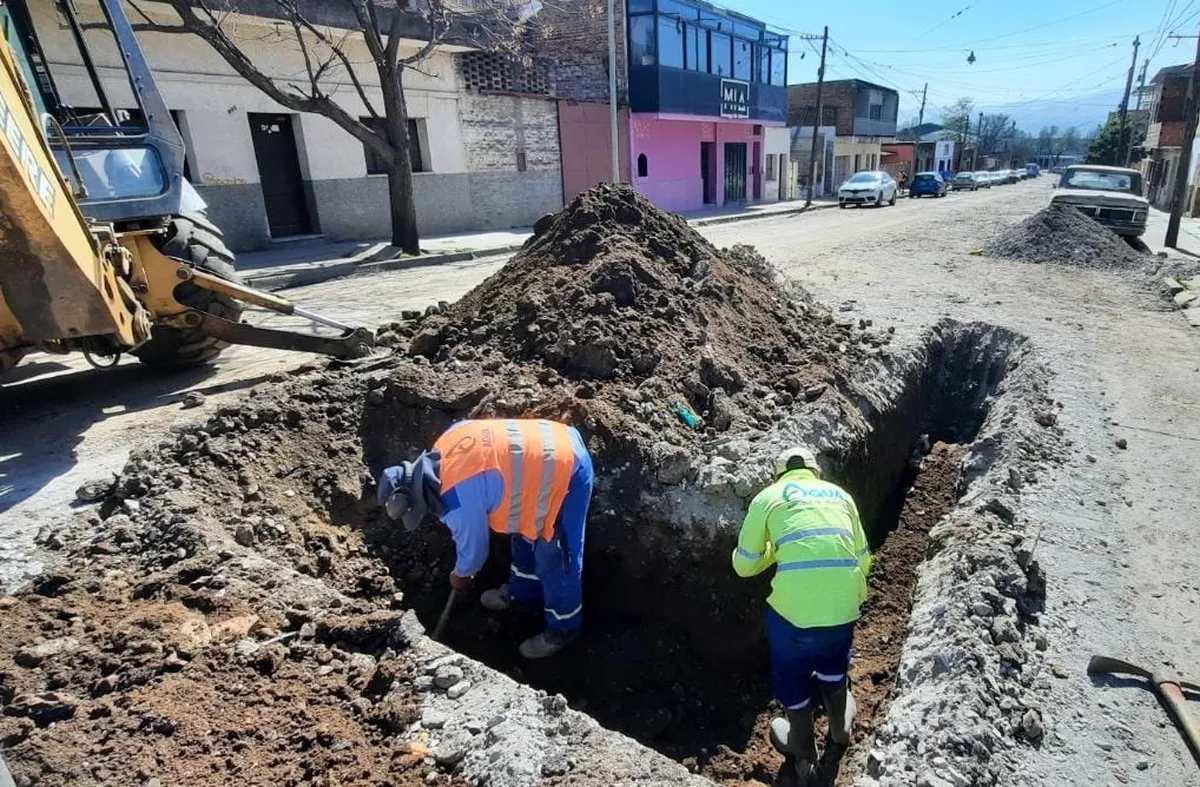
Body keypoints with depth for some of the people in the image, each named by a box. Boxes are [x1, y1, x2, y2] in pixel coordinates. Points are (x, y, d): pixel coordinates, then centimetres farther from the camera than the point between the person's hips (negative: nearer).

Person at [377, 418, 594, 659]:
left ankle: (562, 629, 29)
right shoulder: (443, 448, 0)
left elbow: (474, 549, -5)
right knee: (525, 534, 27)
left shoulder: (461, 502, -23)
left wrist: (460, 575, 18)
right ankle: (520, 591, 50)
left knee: (553, 561, 7)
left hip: (565, 471, -10)